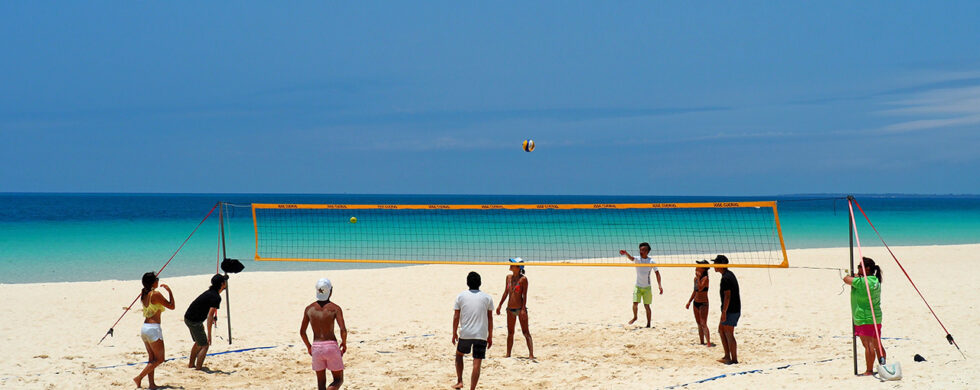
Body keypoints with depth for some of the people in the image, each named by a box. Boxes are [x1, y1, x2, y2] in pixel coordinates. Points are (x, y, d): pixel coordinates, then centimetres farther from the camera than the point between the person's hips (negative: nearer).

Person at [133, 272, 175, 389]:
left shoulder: (143, 294, 9)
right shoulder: (156, 294, -13)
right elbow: (171, 306, -7)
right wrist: (169, 291, 2)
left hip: (145, 326, 8)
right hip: (153, 328, -8)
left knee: (152, 358, 14)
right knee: (159, 359, 1)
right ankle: (139, 378, -5)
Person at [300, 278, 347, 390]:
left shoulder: (309, 309, 4)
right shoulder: (335, 308, -6)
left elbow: (302, 332, 7)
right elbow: (343, 330, -15)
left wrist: (308, 347, 22)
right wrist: (344, 343, 4)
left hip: (316, 347, 3)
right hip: (331, 346, -3)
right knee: (338, 380, 8)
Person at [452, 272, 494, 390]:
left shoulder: (460, 296, 2)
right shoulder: (487, 298, 2)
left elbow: (456, 317, 2)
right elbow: (490, 318, 4)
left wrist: (454, 333, 13)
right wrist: (490, 336, 11)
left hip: (465, 334, 1)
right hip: (481, 335, -1)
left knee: (459, 354, 26)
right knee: (477, 363, -1)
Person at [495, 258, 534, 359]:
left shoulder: (523, 279, -11)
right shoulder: (509, 277, 7)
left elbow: (524, 295, -12)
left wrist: (523, 309, -18)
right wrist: (500, 305, 15)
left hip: (520, 308, -6)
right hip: (510, 309, 6)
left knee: (526, 332, -6)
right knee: (510, 332, 13)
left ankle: (531, 355, -8)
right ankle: (508, 354, 21)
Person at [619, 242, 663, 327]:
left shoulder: (651, 261, -6)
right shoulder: (637, 259, -6)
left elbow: (657, 273, -3)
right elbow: (631, 258, -27)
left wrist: (659, 285, -12)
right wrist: (626, 253, -51)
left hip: (647, 287, -1)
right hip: (638, 286, 1)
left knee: (647, 306, -1)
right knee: (635, 303, -8)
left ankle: (648, 324, 10)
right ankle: (635, 317, 19)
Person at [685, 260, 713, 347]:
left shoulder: (705, 278, -15)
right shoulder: (695, 278, 8)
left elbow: (700, 288, -29)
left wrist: (698, 277, -23)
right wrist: (689, 301, 18)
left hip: (703, 303, -8)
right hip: (696, 302, 8)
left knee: (703, 324, -14)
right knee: (699, 324, 13)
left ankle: (708, 343, -17)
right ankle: (702, 342, 21)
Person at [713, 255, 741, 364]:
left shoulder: (726, 278, -19)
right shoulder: (729, 274, 13)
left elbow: (727, 296, -23)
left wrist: (724, 312, -21)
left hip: (731, 310, -10)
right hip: (734, 309, 10)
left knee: (729, 333, -5)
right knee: (721, 330, 16)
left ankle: (734, 359, 0)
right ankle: (727, 356, 18)